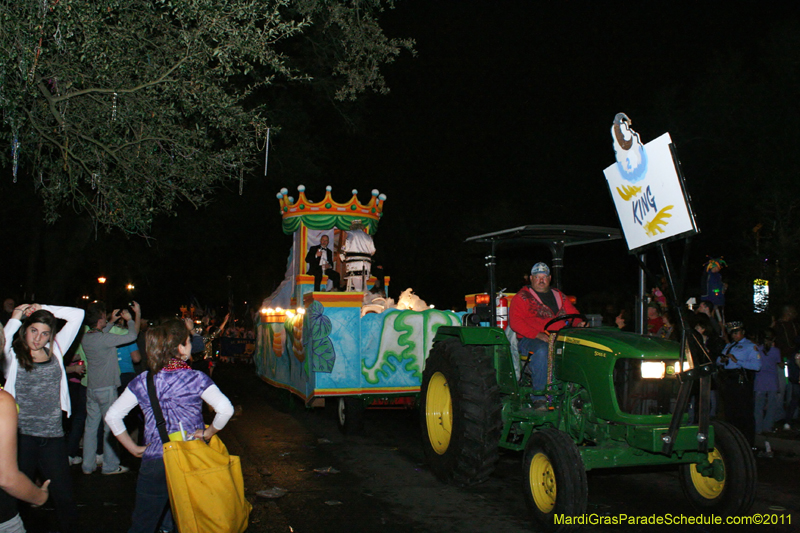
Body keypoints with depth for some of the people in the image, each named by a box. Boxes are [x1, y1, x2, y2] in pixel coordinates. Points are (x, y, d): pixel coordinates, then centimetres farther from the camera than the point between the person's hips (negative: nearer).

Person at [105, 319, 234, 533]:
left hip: (153, 462, 2)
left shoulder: (142, 381, 0)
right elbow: (225, 409, -19)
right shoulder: (196, 379, -9)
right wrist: (208, 433, -3)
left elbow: (112, 415, 0)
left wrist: (134, 448, 5)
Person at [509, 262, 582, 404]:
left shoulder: (559, 296, 24)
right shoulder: (521, 297, 6)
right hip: (530, 340, -4)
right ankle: (539, 398, -32)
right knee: (542, 350, -38)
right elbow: (515, 322, -7)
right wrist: (537, 334, -20)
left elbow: (573, 313, 24)